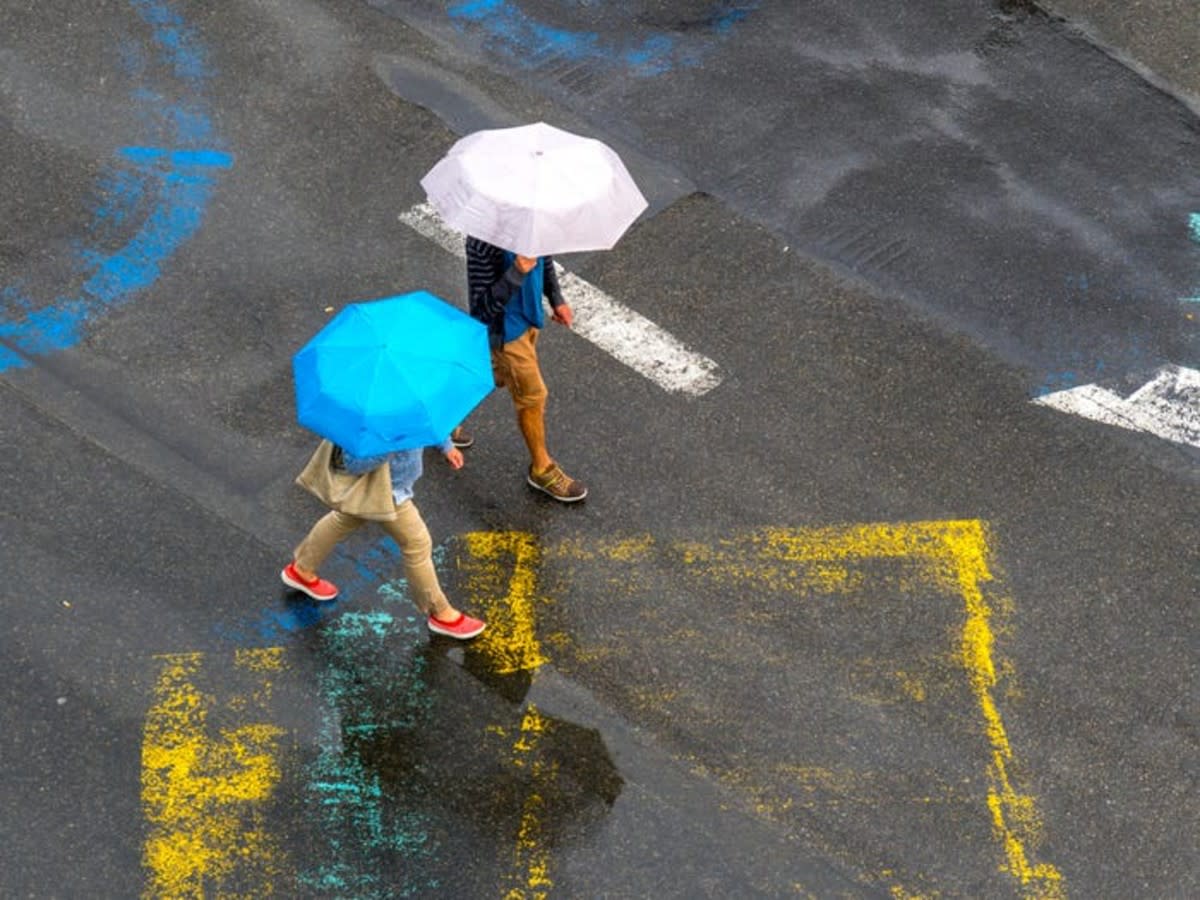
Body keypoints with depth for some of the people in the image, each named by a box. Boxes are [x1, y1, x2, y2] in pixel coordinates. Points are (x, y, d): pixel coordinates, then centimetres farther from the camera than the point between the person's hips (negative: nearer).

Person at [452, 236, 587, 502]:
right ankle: (542, 470, 30)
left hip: (530, 315, 8)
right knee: (532, 397, 8)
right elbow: (482, 309, -33)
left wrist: (556, 298, 10)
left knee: (496, 376, 29)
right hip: (505, 329, -8)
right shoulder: (482, 242, -36)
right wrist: (516, 273, -45)